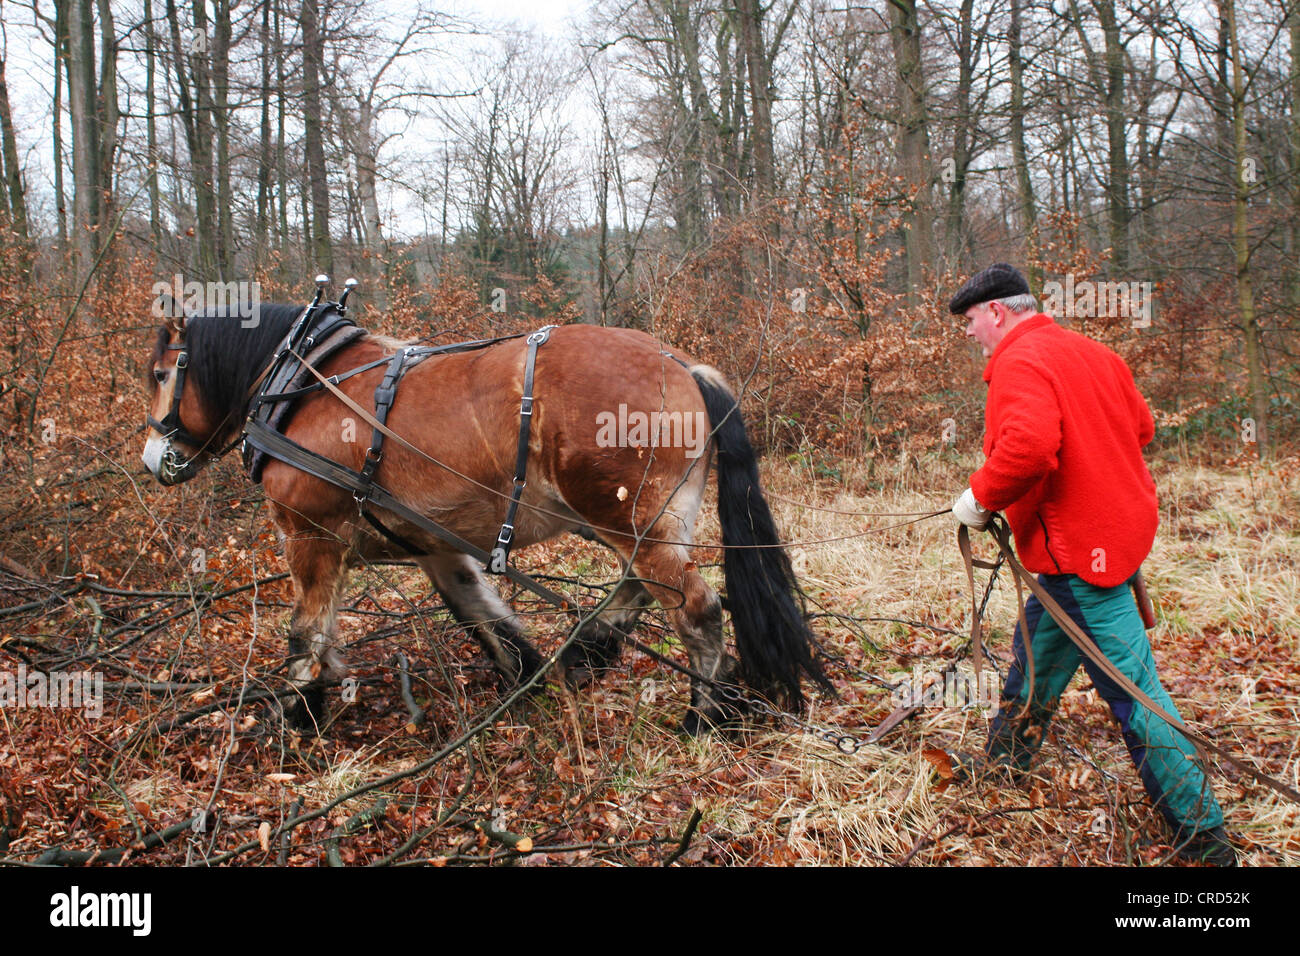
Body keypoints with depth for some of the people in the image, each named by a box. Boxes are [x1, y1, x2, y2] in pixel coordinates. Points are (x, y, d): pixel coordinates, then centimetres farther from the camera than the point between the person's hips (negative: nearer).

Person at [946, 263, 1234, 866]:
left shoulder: (1019, 363, -17)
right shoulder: (1090, 352, 12)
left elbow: (1029, 445, -34)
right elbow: (1141, 425, 18)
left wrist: (980, 499, -20)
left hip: (1080, 545, -10)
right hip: (1118, 519, 10)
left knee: (1130, 689, -5)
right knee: (1037, 651, 24)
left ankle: (1201, 834, 2)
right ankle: (1005, 760, 41)